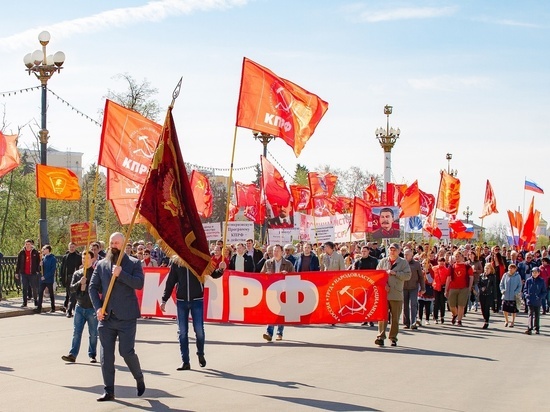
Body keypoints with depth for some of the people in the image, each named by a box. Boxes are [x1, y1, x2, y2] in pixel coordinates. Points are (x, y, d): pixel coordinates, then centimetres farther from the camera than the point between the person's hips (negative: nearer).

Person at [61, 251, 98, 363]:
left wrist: (85, 287, -14)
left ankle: (92, 355, 16)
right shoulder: (77, 273, 9)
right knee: (76, 332, 0)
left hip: (92, 308, -3)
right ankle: (72, 355, 0)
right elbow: (71, 288, 2)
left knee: (93, 334, 6)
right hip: (79, 307, 4)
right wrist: (79, 283, -15)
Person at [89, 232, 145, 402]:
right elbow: (93, 287, 8)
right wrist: (98, 307, -6)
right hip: (106, 317, 4)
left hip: (126, 317, -3)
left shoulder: (133, 263, 2)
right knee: (106, 355, 4)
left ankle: (139, 379, 22)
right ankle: (109, 391, 12)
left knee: (126, 352, -5)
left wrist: (121, 274, -22)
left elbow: (139, 283, -12)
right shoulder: (101, 264, 11)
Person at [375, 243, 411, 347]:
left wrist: (395, 273, -14)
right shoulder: (383, 261, 9)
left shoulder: (403, 262, 4)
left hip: (396, 294, -1)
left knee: (395, 317, 4)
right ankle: (381, 336, -7)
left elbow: (407, 276, -6)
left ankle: (393, 338, 13)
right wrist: (384, 285, -7)